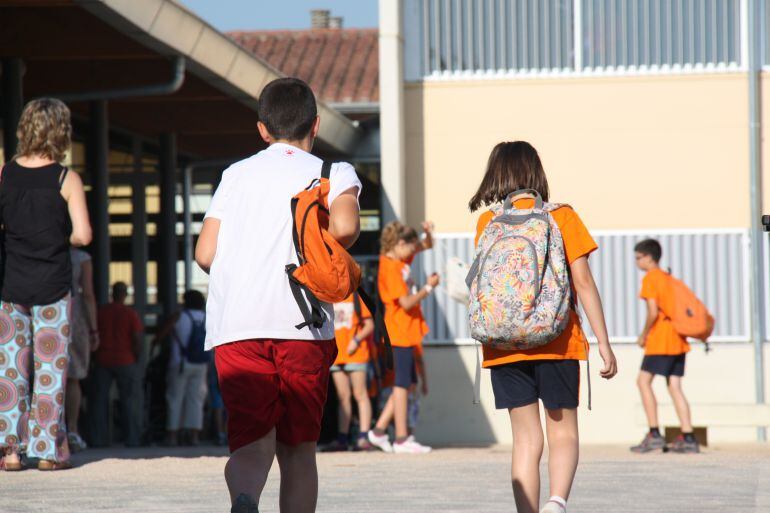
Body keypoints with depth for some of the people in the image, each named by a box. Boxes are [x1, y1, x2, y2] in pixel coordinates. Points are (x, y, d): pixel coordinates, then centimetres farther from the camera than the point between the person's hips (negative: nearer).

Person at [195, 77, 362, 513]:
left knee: (252, 444, -7)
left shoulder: (237, 174, 18)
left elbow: (205, 254, 10)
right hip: (303, 328, -1)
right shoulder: (335, 174, 10)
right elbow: (344, 226, -12)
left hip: (235, 328, 1)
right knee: (299, 449, 12)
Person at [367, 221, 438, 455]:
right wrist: (428, 287, -10)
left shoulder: (400, 261, 11)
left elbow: (426, 246, 24)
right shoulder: (390, 268, -16)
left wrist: (428, 233, 4)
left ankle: (379, 431, 14)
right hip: (400, 332, -10)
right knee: (402, 384, -6)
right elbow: (406, 302, -21)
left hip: (406, 332, 10)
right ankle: (402, 439, -2)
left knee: (408, 383, 12)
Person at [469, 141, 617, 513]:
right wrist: (604, 342, -3)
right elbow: (583, 281, -4)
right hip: (557, 342, -2)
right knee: (563, 432, 7)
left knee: (526, 438, 8)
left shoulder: (487, 222, 4)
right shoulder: (561, 217, -1)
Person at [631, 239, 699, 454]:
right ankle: (688, 438, -1)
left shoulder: (650, 278, -7)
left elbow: (653, 311, -16)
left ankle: (654, 434, -10)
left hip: (660, 339, -8)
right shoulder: (668, 278, 19)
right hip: (678, 340, 8)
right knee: (675, 386, 6)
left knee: (643, 380, -3)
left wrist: (644, 335, -3)